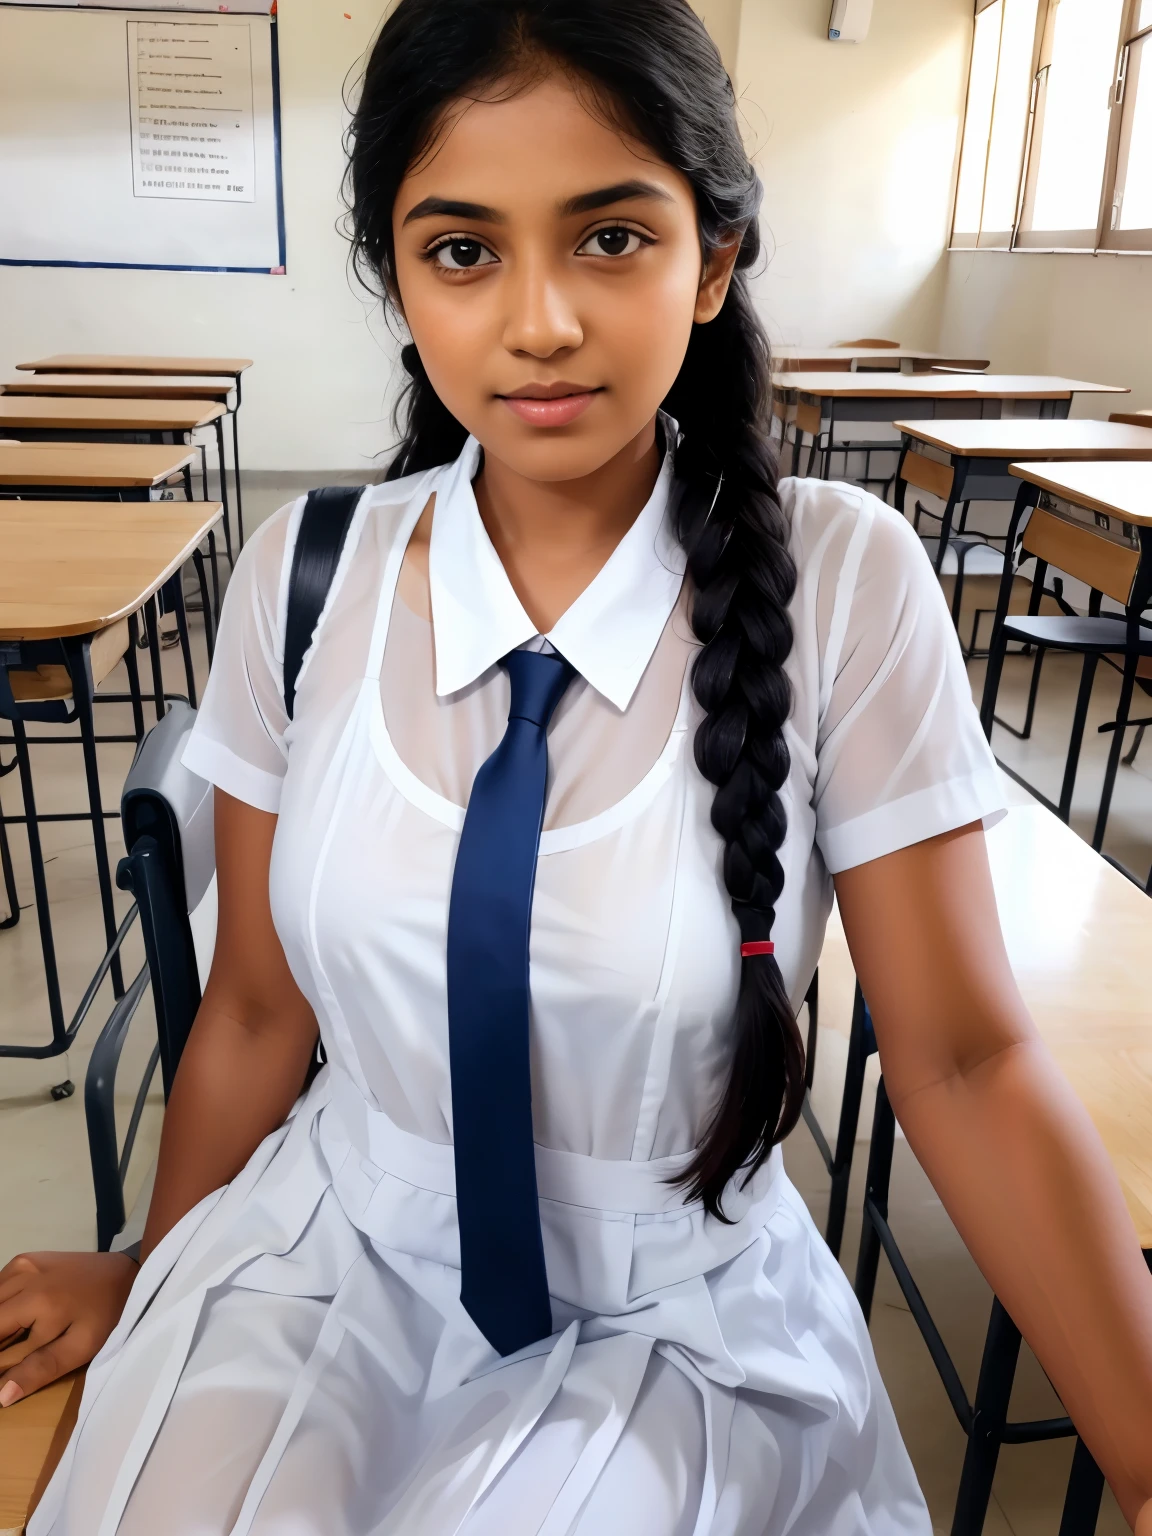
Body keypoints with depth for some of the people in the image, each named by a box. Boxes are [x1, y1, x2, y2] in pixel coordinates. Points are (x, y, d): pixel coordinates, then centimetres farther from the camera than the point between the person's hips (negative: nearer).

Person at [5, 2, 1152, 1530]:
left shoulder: (844, 582, -16)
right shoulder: (303, 577, -9)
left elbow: (965, 1062, -12)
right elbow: (256, 1009, 1)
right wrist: (149, 1279, 11)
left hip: (678, 1311, -1)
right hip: (342, 1242, 2)